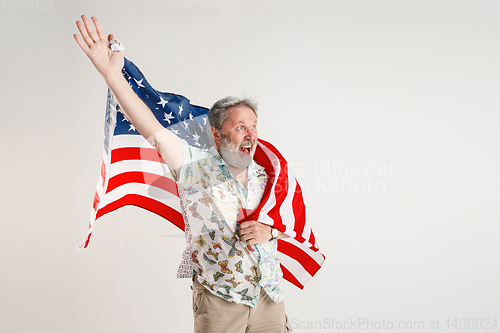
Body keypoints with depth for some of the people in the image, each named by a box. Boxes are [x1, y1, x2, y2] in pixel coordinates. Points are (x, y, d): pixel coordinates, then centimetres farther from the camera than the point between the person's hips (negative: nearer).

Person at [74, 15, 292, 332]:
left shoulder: (265, 176, 5)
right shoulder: (196, 166, -8)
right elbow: (152, 129, -21)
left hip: (270, 296, 4)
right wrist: (113, 73, -31)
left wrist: (268, 230, -10)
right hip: (219, 301, -4)